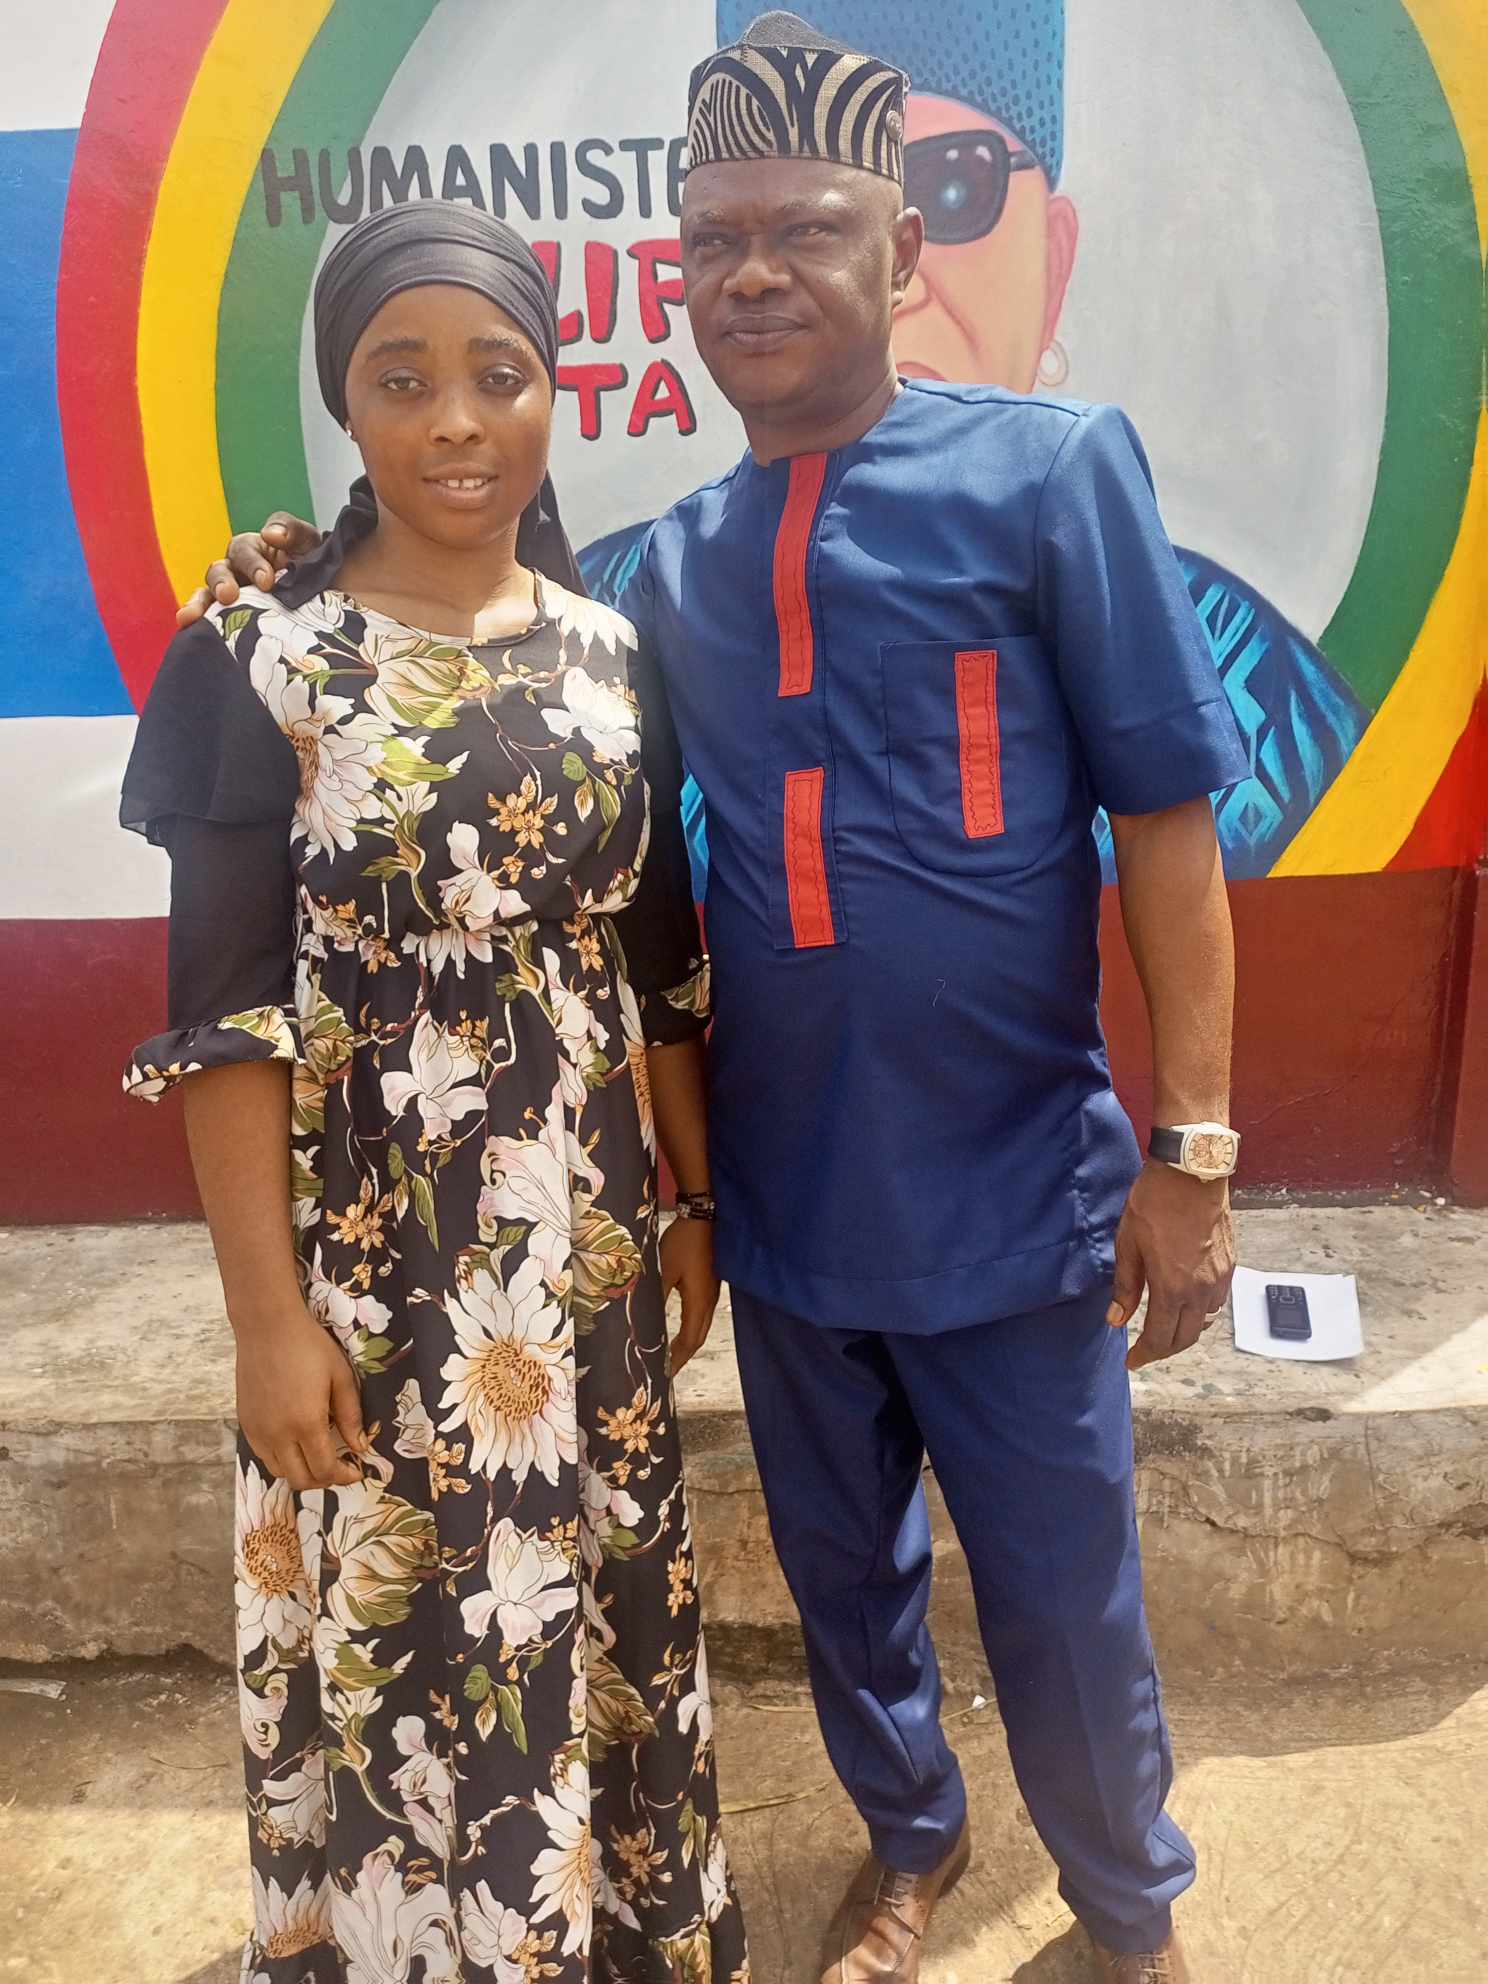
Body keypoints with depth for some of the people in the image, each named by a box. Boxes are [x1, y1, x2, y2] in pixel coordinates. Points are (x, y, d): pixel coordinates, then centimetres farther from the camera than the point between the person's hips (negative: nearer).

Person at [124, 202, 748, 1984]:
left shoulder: (610, 651, 2)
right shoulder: (262, 657, -8)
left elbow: (663, 967, 8)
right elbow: (229, 1012, -10)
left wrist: (690, 1201, 9)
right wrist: (266, 1309, -11)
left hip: (589, 1239, 4)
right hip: (371, 1247, -3)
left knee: (598, 1607, 19)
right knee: (396, 1627, 13)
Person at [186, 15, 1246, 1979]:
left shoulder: (1051, 468, -8)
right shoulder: (678, 561, 5)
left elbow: (1164, 820, -9)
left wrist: (1193, 1151, -11)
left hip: (1011, 1197, -4)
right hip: (782, 1199, 4)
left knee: (1063, 1600, 13)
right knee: (843, 1573, 22)